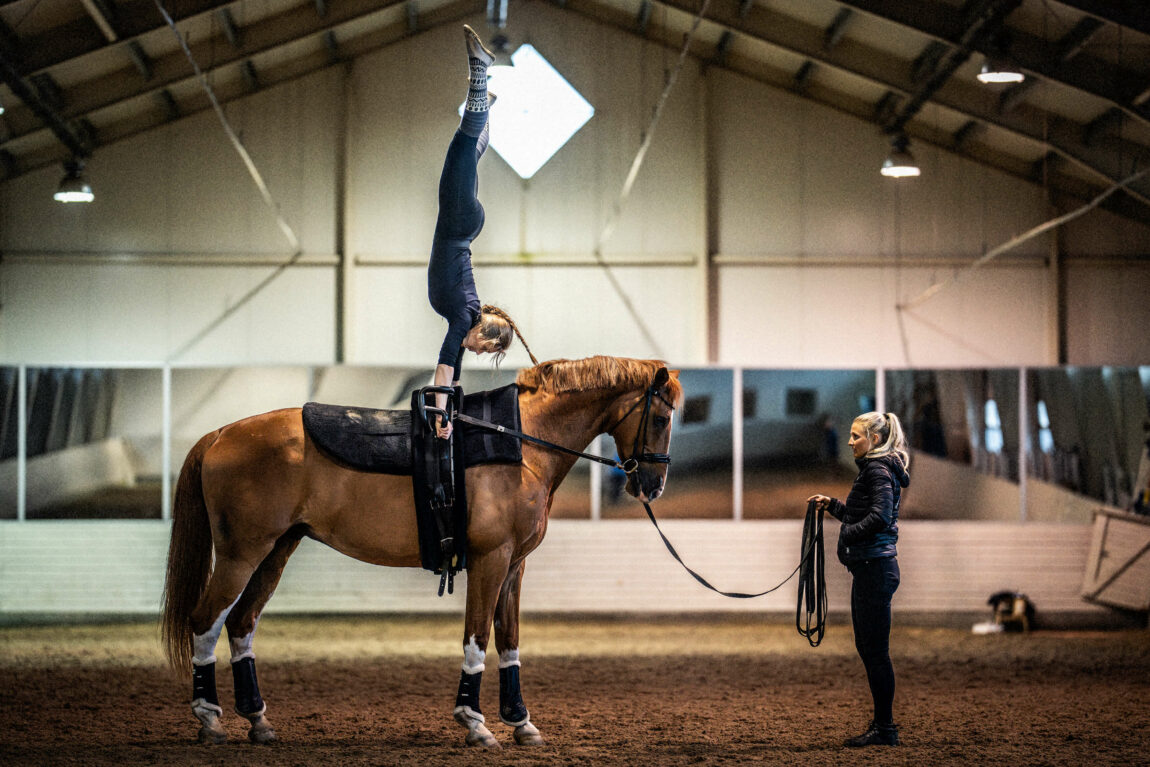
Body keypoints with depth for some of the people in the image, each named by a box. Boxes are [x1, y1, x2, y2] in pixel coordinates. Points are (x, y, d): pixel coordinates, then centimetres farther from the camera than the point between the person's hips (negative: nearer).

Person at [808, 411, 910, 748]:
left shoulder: (879, 471, -13)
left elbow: (879, 517, -25)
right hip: (868, 568, 11)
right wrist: (832, 505, 18)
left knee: (876, 650, -7)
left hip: (875, 568, -11)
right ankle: (882, 724, 20)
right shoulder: (873, 469, 19)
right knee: (867, 647, 14)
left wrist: (847, 535, -18)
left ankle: (885, 729, -3)